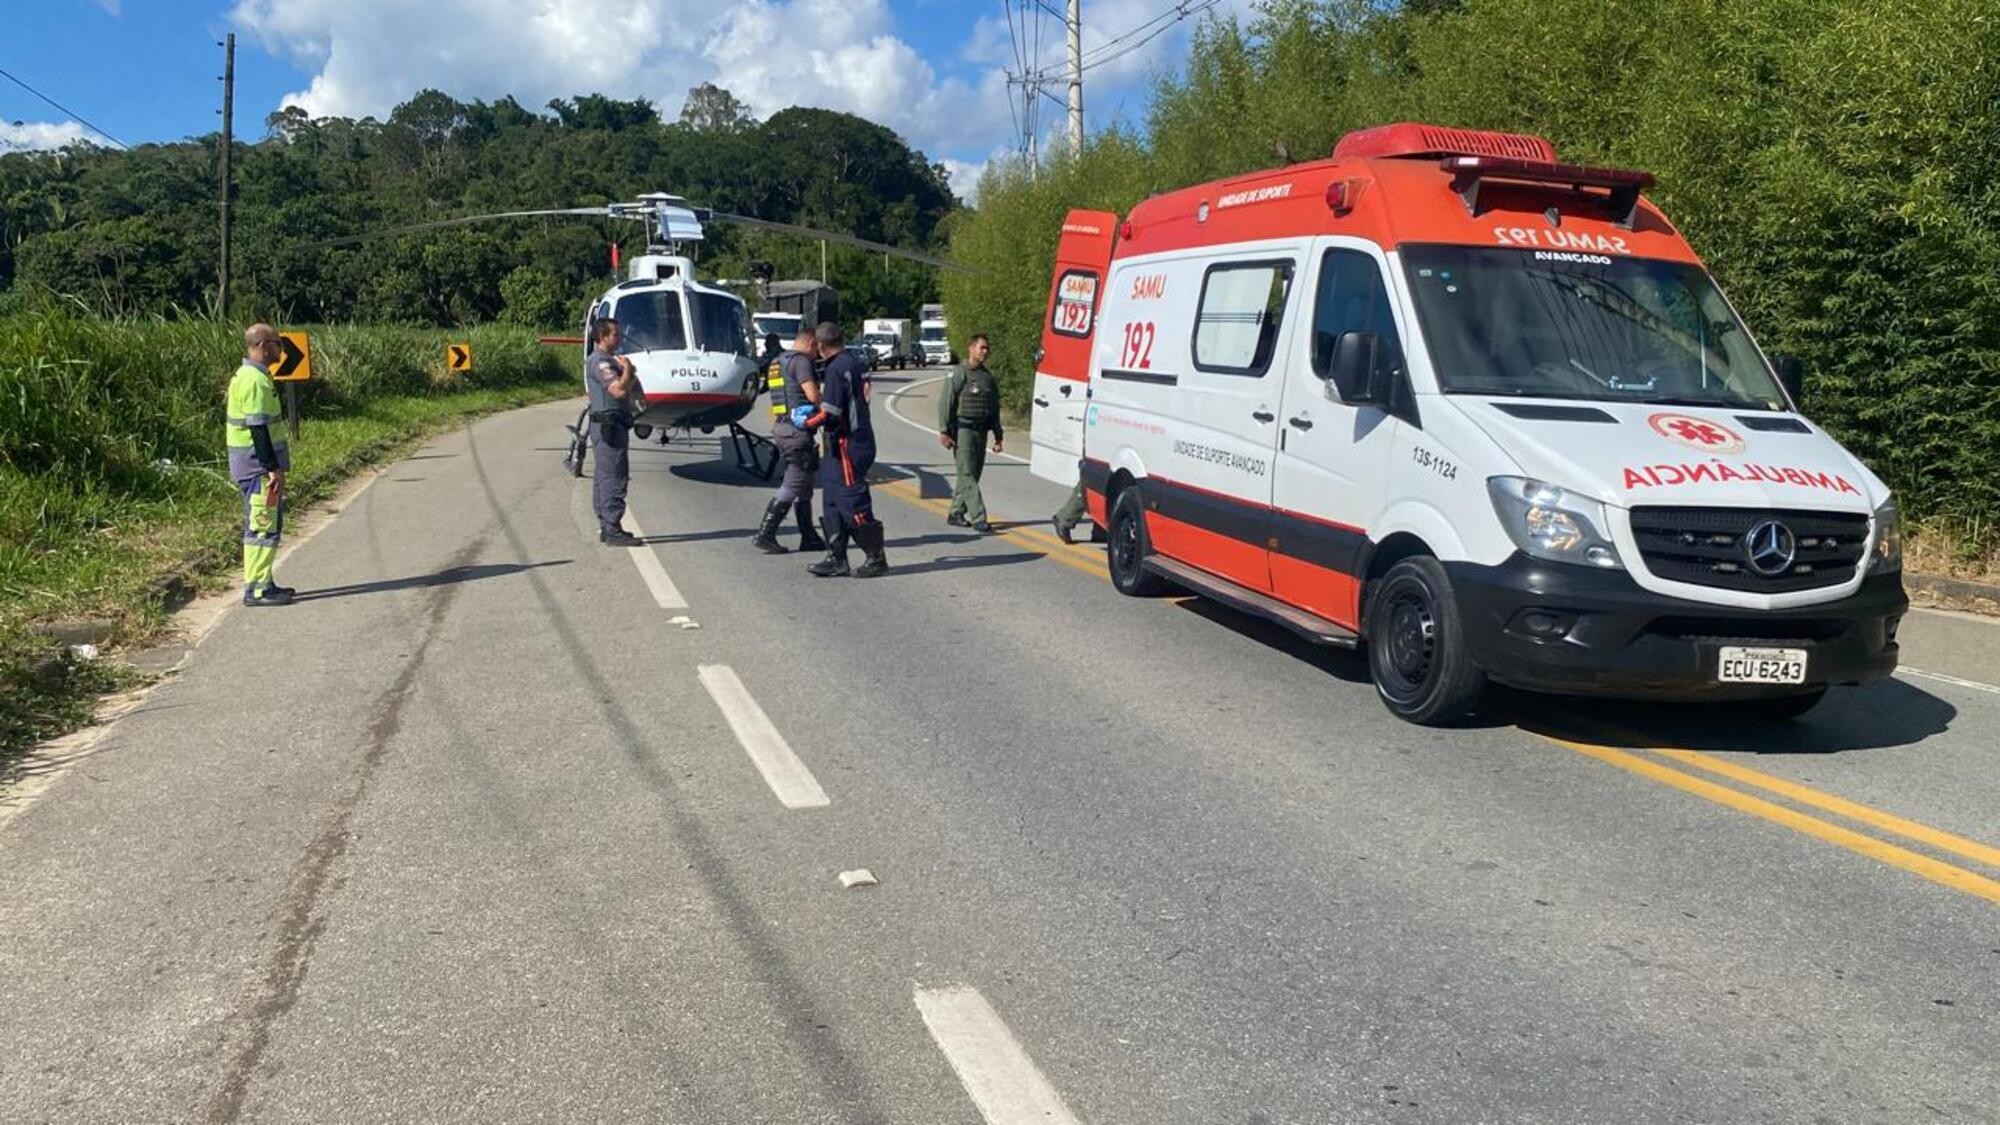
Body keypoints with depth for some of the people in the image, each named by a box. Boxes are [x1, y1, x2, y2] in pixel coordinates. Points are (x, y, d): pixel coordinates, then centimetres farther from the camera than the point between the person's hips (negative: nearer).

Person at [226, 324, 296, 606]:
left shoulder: (250, 376, 16)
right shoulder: (255, 380, -17)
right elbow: (258, 427, -21)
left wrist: (275, 465, 20)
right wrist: (273, 468, -22)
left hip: (262, 464, 11)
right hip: (258, 465, -11)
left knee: (269, 523, 16)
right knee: (262, 525, -7)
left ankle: (263, 583, 23)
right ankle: (257, 589, -4)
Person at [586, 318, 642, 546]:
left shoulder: (609, 360, 21)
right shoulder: (600, 362, -13)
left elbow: (631, 387, 21)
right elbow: (619, 390, -24)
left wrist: (627, 372, 4)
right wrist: (628, 369, -9)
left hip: (612, 424, 11)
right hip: (609, 423, -11)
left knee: (604, 477, 13)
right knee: (614, 477, -11)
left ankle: (606, 527, 20)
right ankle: (613, 530, -12)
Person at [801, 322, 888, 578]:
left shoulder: (836, 369, -16)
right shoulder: (850, 363, 14)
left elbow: (829, 413, -20)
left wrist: (806, 423, -4)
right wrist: (815, 413, 16)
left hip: (847, 446, -10)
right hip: (842, 445, 10)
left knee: (853, 503, -5)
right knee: (833, 503, 12)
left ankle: (876, 558, 2)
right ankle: (836, 559, 15)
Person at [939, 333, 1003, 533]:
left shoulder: (989, 378, 15)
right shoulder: (961, 374, -6)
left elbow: (994, 409, 20)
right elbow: (945, 402, -9)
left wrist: (998, 436, 18)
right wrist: (944, 432, -14)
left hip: (981, 431, 7)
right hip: (963, 429, -7)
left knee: (973, 474, 8)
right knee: (967, 474, -9)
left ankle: (955, 513, 18)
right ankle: (978, 518, -13)